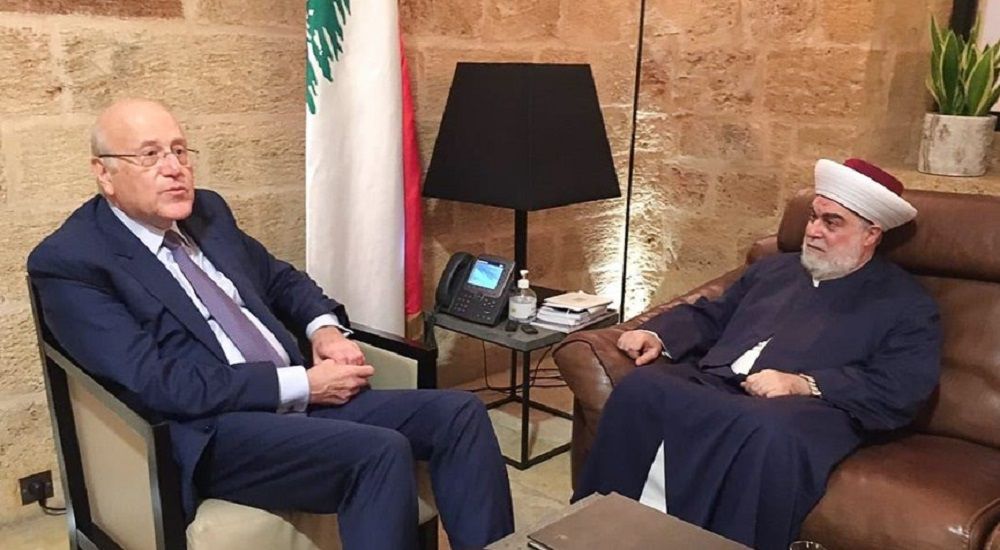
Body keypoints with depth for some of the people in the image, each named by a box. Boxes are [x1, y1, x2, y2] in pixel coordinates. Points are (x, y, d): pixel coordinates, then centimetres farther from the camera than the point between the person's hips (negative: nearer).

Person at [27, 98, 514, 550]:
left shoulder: (207, 211, 13)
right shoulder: (68, 260, -7)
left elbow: (278, 278, 26)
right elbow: (159, 382, -16)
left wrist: (324, 327, 3)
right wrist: (303, 383, -17)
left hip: (301, 397, 7)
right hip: (211, 430, -7)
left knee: (458, 412, -9)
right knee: (381, 451, -30)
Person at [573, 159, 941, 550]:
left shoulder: (907, 305, 9)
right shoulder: (773, 269, 28)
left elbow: (900, 392, -5)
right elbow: (711, 315, 26)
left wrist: (803, 385, -17)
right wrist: (658, 334, 5)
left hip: (809, 408, -5)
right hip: (718, 385, 5)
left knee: (769, 436, -41)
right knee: (640, 388, -25)